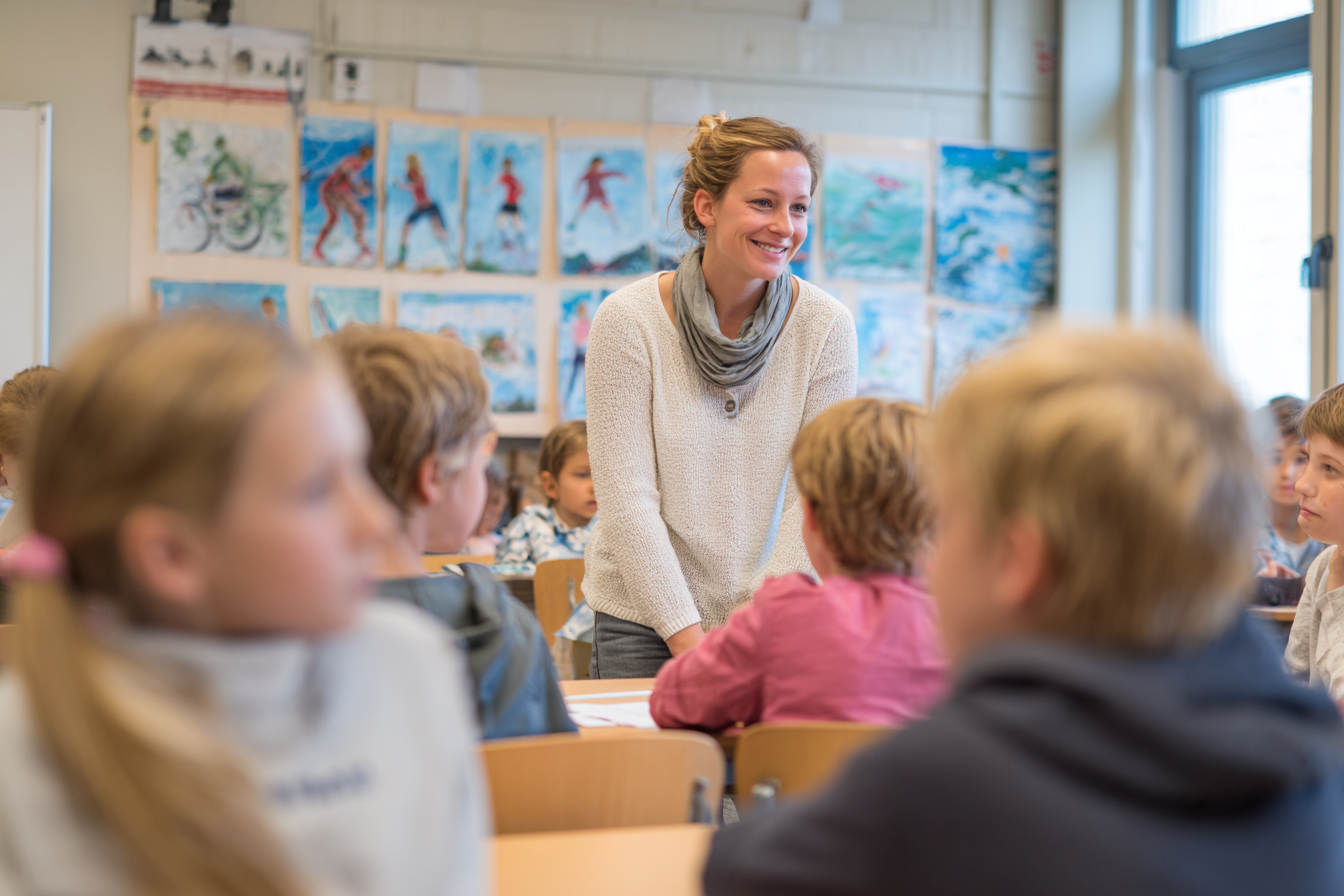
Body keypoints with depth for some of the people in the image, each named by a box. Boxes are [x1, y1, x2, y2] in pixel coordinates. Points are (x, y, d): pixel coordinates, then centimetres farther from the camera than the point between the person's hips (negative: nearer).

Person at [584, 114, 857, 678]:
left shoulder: (825, 326, -6)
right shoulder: (628, 319, -11)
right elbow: (627, 497, -13)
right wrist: (688, 638, -18)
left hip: (772, 618, 1)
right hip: (643, 618, -1)